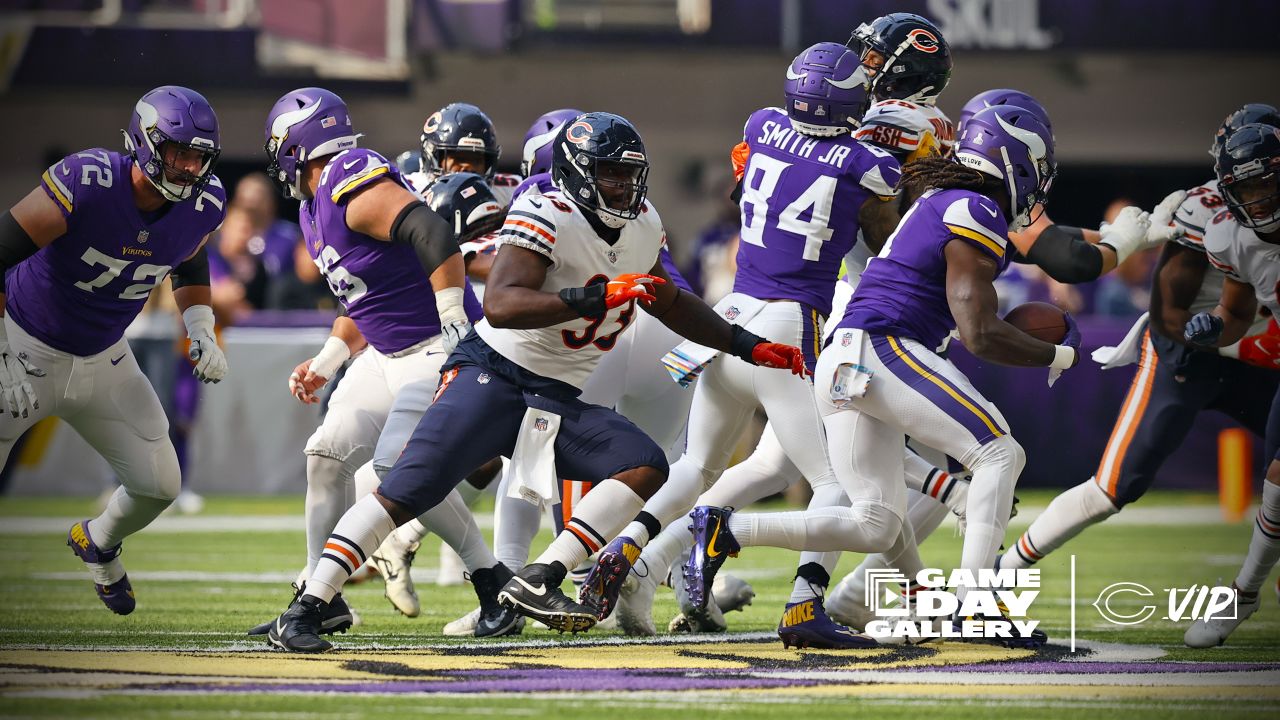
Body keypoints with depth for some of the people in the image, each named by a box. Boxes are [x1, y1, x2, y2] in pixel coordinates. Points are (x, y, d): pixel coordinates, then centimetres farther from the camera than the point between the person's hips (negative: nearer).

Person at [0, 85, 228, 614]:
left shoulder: (203, 205, -12)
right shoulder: (85, 185, -31)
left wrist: (201, 330, -1)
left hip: (103, 361, 5)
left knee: (159, 485, 6)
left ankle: (98, 543, 39)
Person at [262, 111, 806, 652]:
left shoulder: (643, 228, 8)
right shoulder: (546, 219, -17)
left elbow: (670, 304, 28)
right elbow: (500, 305, -31)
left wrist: (747, 345, 25)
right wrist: (595, 298, -38)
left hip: (556, 403, 7)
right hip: (491, 374, -7)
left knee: (647, 467, -11)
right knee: (406, 491, -18)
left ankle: (537, 583, -19)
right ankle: (305, 610, -15)